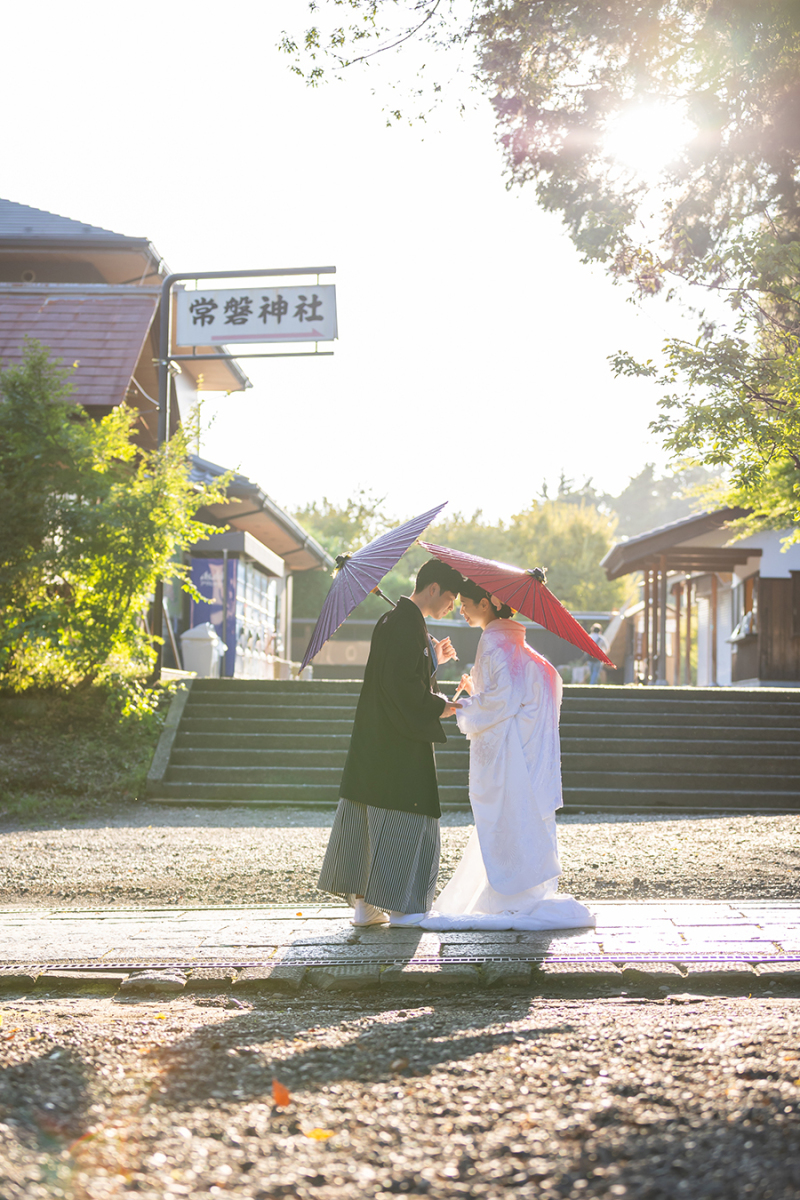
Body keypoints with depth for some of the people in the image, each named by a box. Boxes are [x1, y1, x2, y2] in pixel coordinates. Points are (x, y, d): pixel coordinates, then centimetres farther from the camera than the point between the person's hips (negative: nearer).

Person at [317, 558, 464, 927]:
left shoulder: (394, 620, 15)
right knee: (404, 819, -3)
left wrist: (432, 661, 19)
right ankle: (399, 906, 3)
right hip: (399, 742, -10)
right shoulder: (407, 624, -17)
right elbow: (400, 684, -23)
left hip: (376, 740, 10)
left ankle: (364, 904, 16)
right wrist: (438, 707, -12)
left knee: (369, 819, 10)